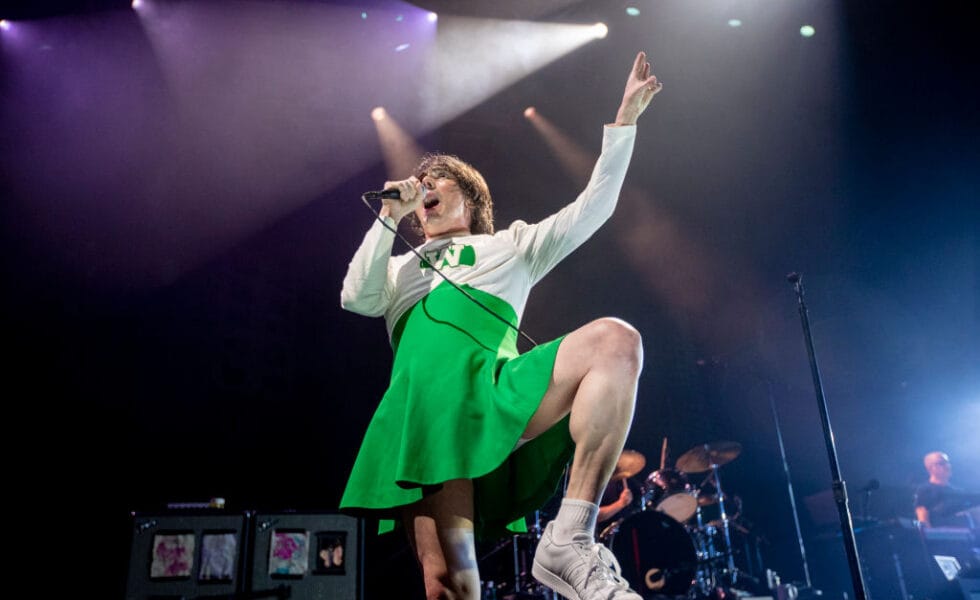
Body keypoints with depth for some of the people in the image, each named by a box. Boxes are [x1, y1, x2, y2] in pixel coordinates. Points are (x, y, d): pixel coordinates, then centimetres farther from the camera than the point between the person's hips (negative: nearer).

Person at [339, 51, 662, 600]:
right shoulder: (401, 268, 35)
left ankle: (571, 541, -30)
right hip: (427, 406, 0)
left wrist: (626, 118, 22)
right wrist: (390, 216, 15)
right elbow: (355, 298, 14)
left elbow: (595, 205, 26)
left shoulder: (512, 244, 32)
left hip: (501, 387, 1)